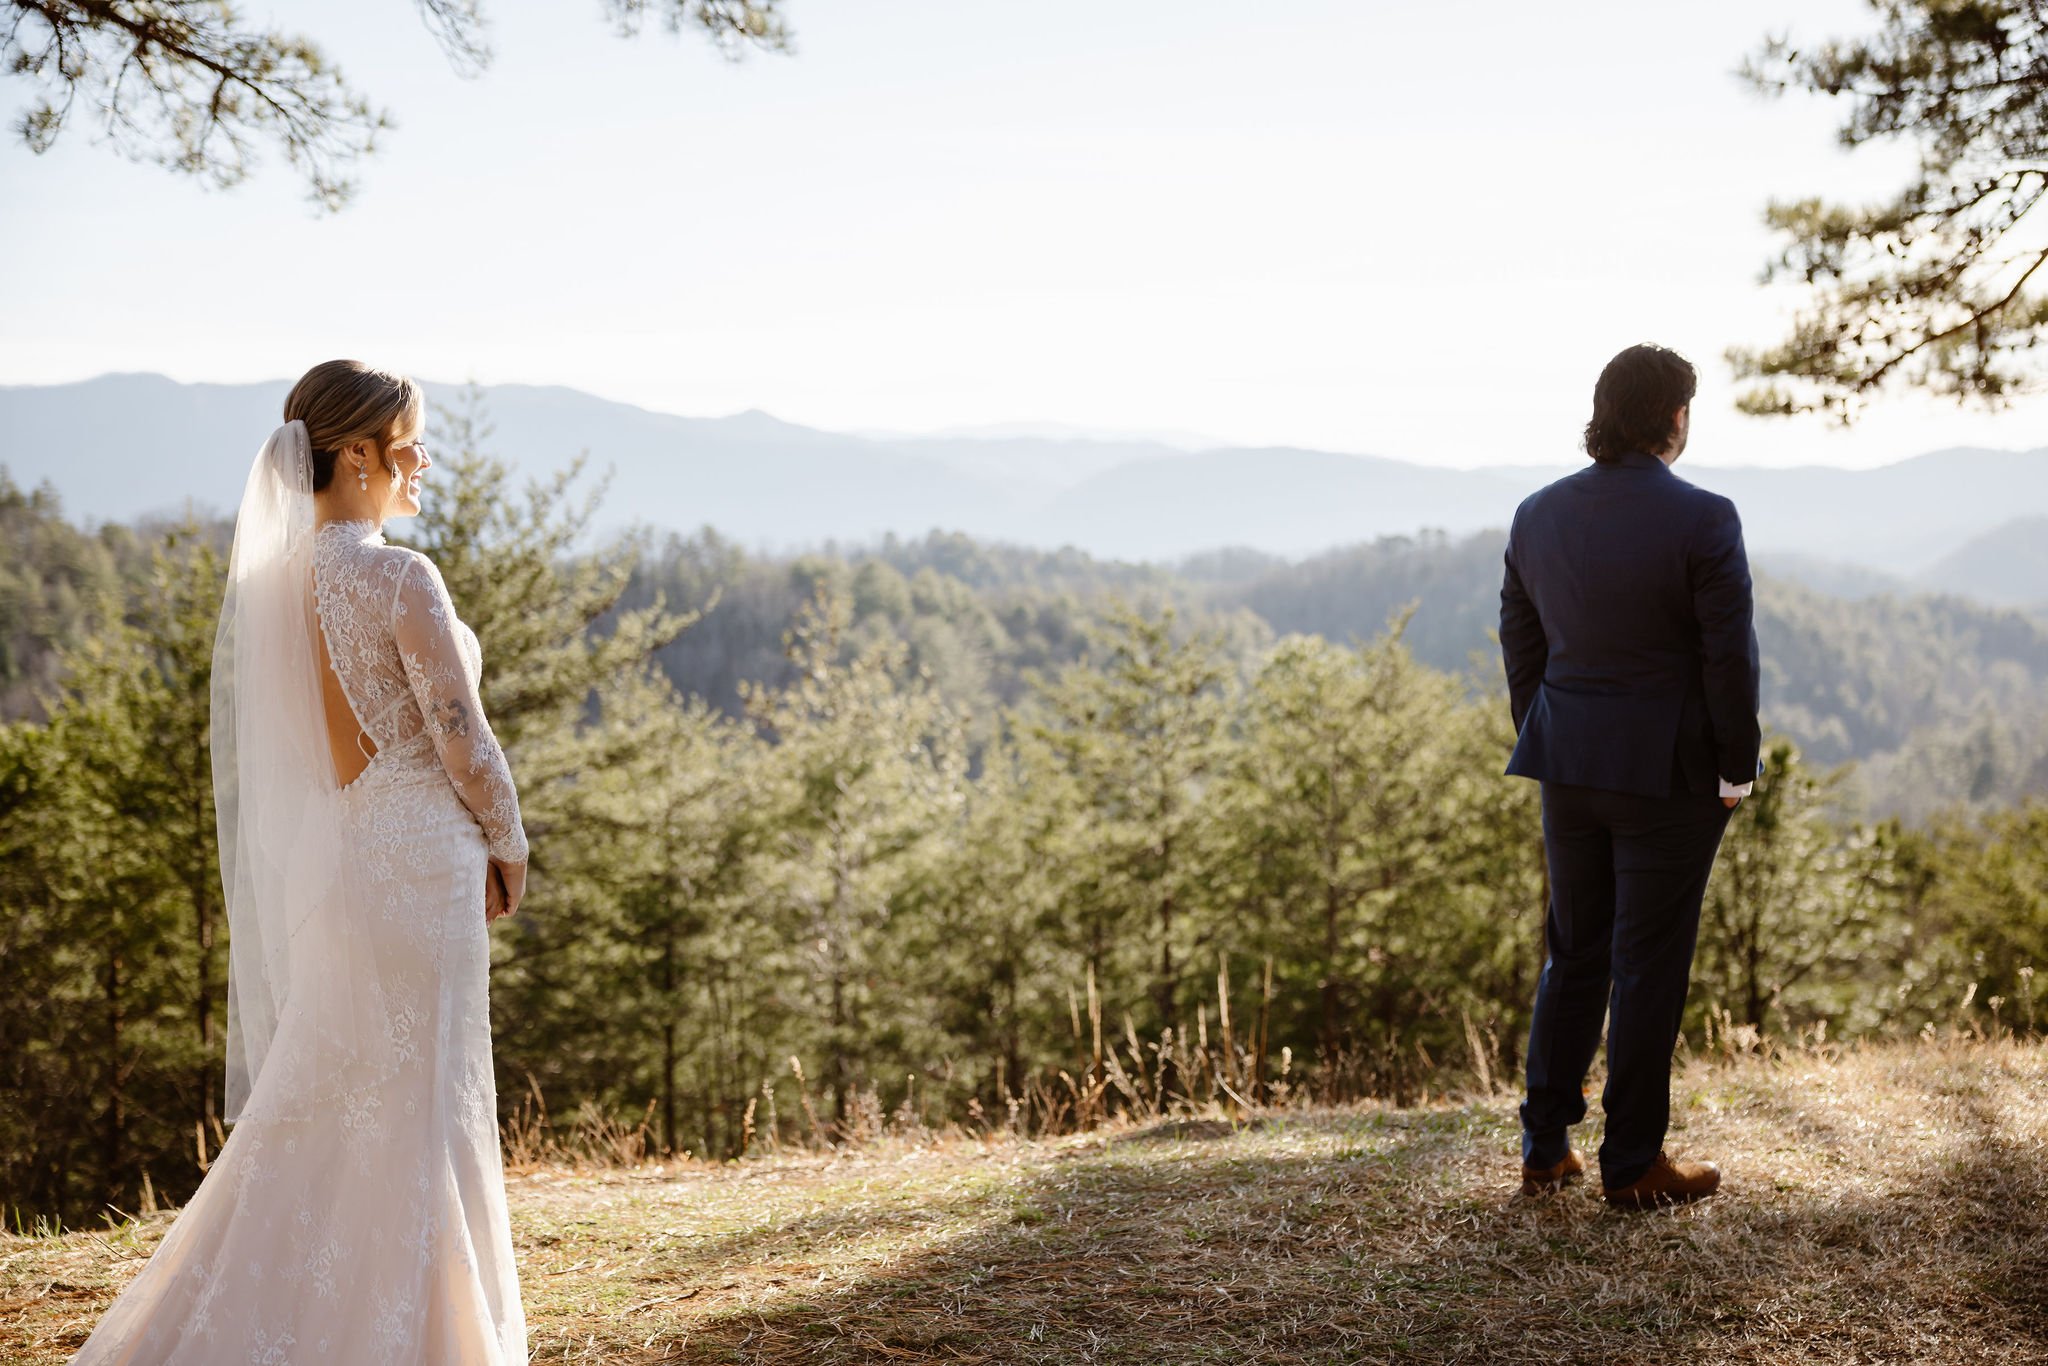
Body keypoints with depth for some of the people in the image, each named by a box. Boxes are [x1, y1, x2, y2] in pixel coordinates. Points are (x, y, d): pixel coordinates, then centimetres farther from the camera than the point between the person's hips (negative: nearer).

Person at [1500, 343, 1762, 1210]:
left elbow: (1520, 643, 8)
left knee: (1573, 954, 16)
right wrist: (1736, 767, -3)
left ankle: (1545, 1148, 21)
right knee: (1650, 965, 5)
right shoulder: (1702, 521, -15)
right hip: (1671, 771, -5)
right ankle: (1633, 1165, 13)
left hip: (1569, 764, 5)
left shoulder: (1537, 514, 2)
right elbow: (1729, 655, -13)